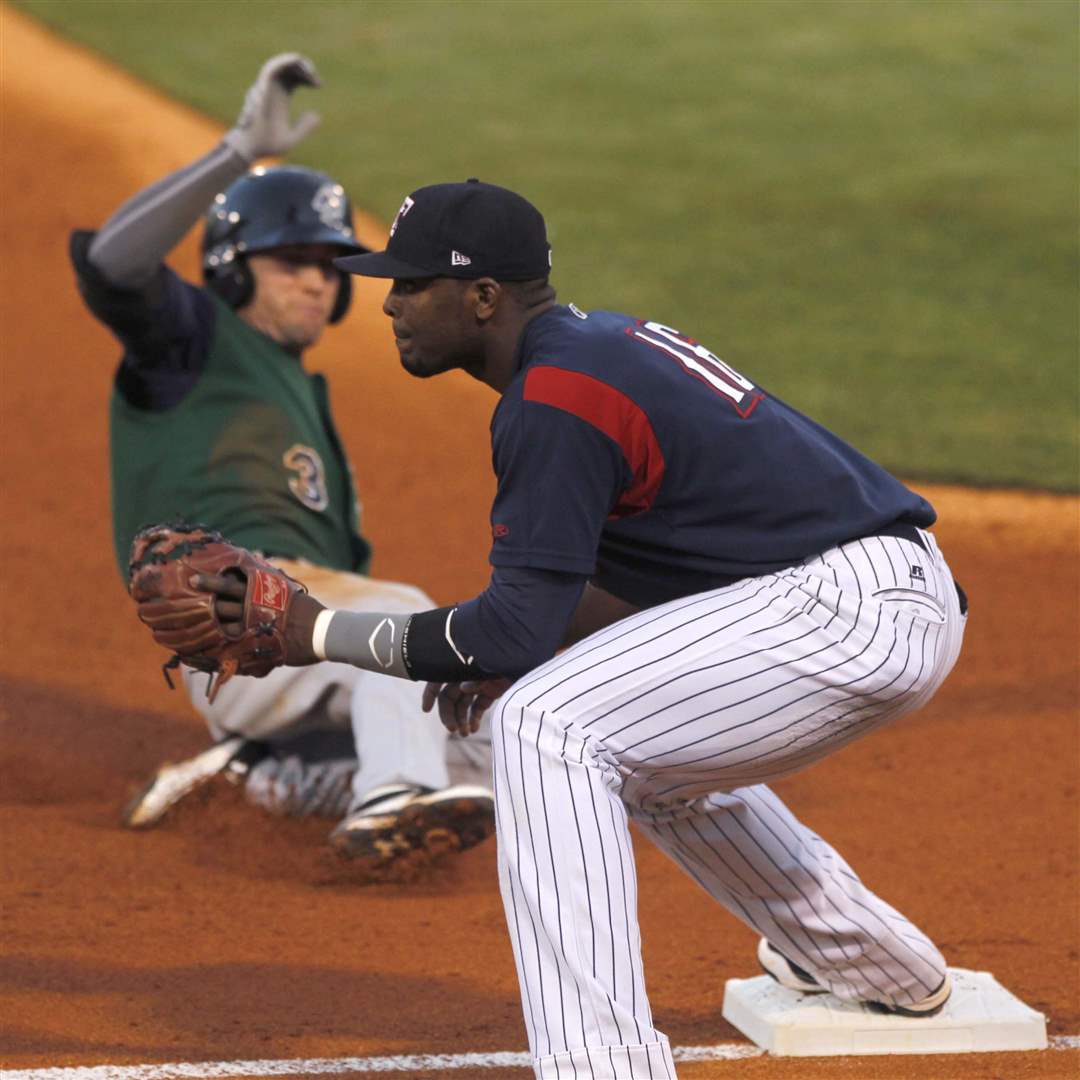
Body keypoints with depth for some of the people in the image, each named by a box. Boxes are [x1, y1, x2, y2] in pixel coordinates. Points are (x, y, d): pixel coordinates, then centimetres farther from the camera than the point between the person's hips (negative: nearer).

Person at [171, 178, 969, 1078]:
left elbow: (518, 628, -18)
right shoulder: (599, 340, 15)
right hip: (901, 604, 11)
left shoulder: (552, 397, -16)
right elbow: (650, 565, 24)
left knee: (549, 726, -18)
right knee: (646, 742, 32)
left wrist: (320, 634, -9)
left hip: (851, 607, -11)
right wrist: (506, 657, 11)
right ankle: (889, 969, 46)